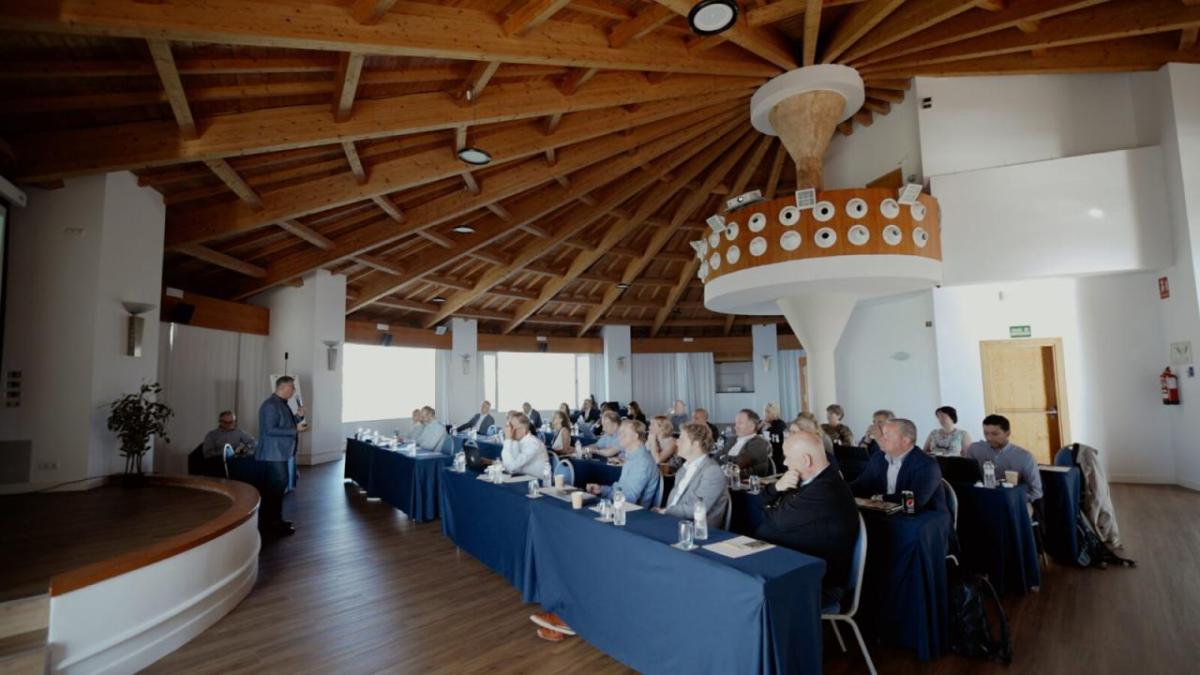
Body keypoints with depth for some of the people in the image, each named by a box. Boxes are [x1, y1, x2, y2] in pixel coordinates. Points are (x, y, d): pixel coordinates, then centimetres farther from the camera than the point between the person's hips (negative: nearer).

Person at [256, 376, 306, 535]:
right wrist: (295, 430, -23)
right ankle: (272, 523, 5)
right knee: (273, 488, -4)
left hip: (280, 453, 10)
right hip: (272, 455, -10)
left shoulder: (282, 404, 14)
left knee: (279, 486, 16)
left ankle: (276, 520, 26)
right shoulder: (270, 405, -18)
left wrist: (298, 417, 5)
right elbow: (270, 430, -25)